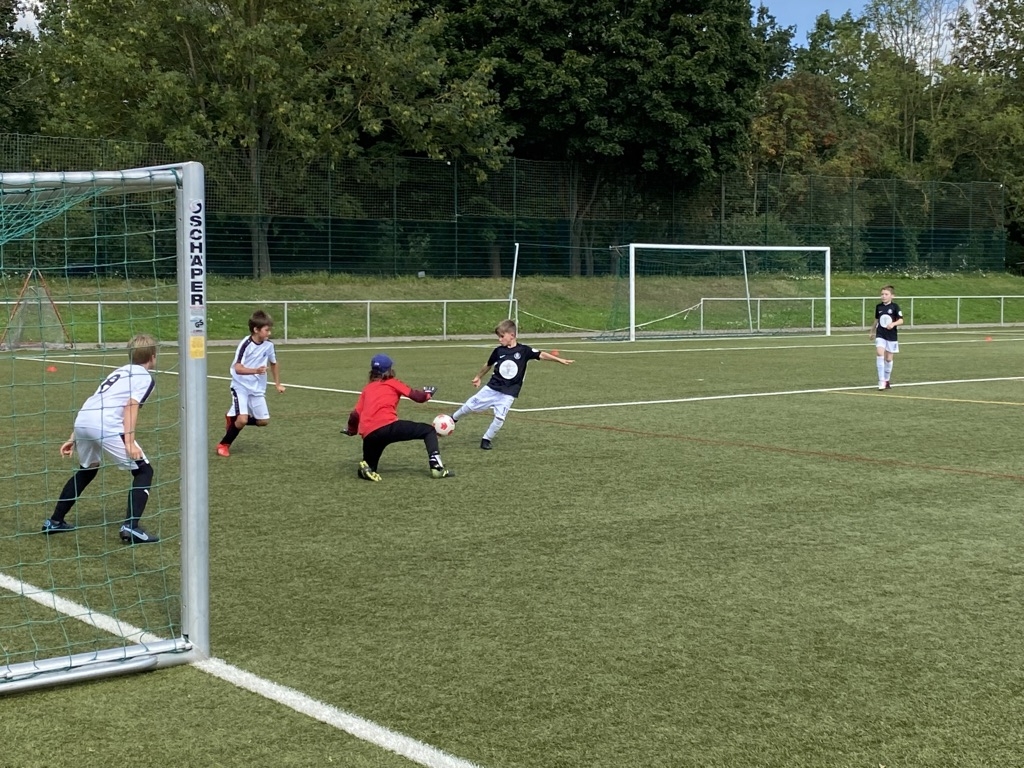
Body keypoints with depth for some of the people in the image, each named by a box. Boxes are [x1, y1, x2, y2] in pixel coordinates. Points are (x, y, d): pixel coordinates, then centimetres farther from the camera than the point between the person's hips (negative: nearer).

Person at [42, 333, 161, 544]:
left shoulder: (120, 371, 30)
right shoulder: (145, 378, 8)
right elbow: (130, 407, -9)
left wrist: (74, 437, 28)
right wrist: (129, 442, -17)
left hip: (82, 422, 8)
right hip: (106, 426, -8)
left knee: (87, 470, 31)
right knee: (144, 471, 3)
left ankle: (55, 521, 37)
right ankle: (131, 526, -11)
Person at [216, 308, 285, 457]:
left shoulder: (268, 345, -3)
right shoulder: (246, 344, -21)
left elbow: (273, 363, 16)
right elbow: (237, 368, -29)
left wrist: (278, 384, 19)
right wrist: (256, 370, -44)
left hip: (257, 388, 6)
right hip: (241, 386, -6)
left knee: (263, 421, 3)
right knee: (242, 419, -21)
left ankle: (233, 419, 28)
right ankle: (224, 445, 3)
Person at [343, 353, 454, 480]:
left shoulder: (367, 389, 25)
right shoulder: (393, 383, 15)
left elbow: (355, 415, 16)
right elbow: (418, 397, 11)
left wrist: (351, 430, 36)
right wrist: (428, 393, 33)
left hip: (368, 435, 4)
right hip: (388, 427, -4)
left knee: (369, 467, 26)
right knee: (429, 430, 10)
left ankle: (366, 469, -10)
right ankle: (436, 466, -7)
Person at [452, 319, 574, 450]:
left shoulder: (523, 350, -8)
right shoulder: (498, 351, -1)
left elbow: (542, 355, -11)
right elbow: (488, 365, 15)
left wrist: (560, 360, -19)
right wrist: (478, 377, 28)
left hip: (508, 394, -2)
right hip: (492, 388, 2)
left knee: (499, 418, -12)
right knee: (470, 406, 5)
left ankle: (486, 439, 9)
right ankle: (453, 419, 31)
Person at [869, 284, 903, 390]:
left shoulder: (895, 306, -5)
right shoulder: (878, 306, 7)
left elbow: (901, 320, -7)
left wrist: (893, 324, -26)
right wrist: (872, 332, 29)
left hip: (891, 336, -2)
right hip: (880, 335, 2)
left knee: (888, 358, 5)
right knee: (879, 354, -17)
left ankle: (886, 380, 22)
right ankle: (881, 381, -16)